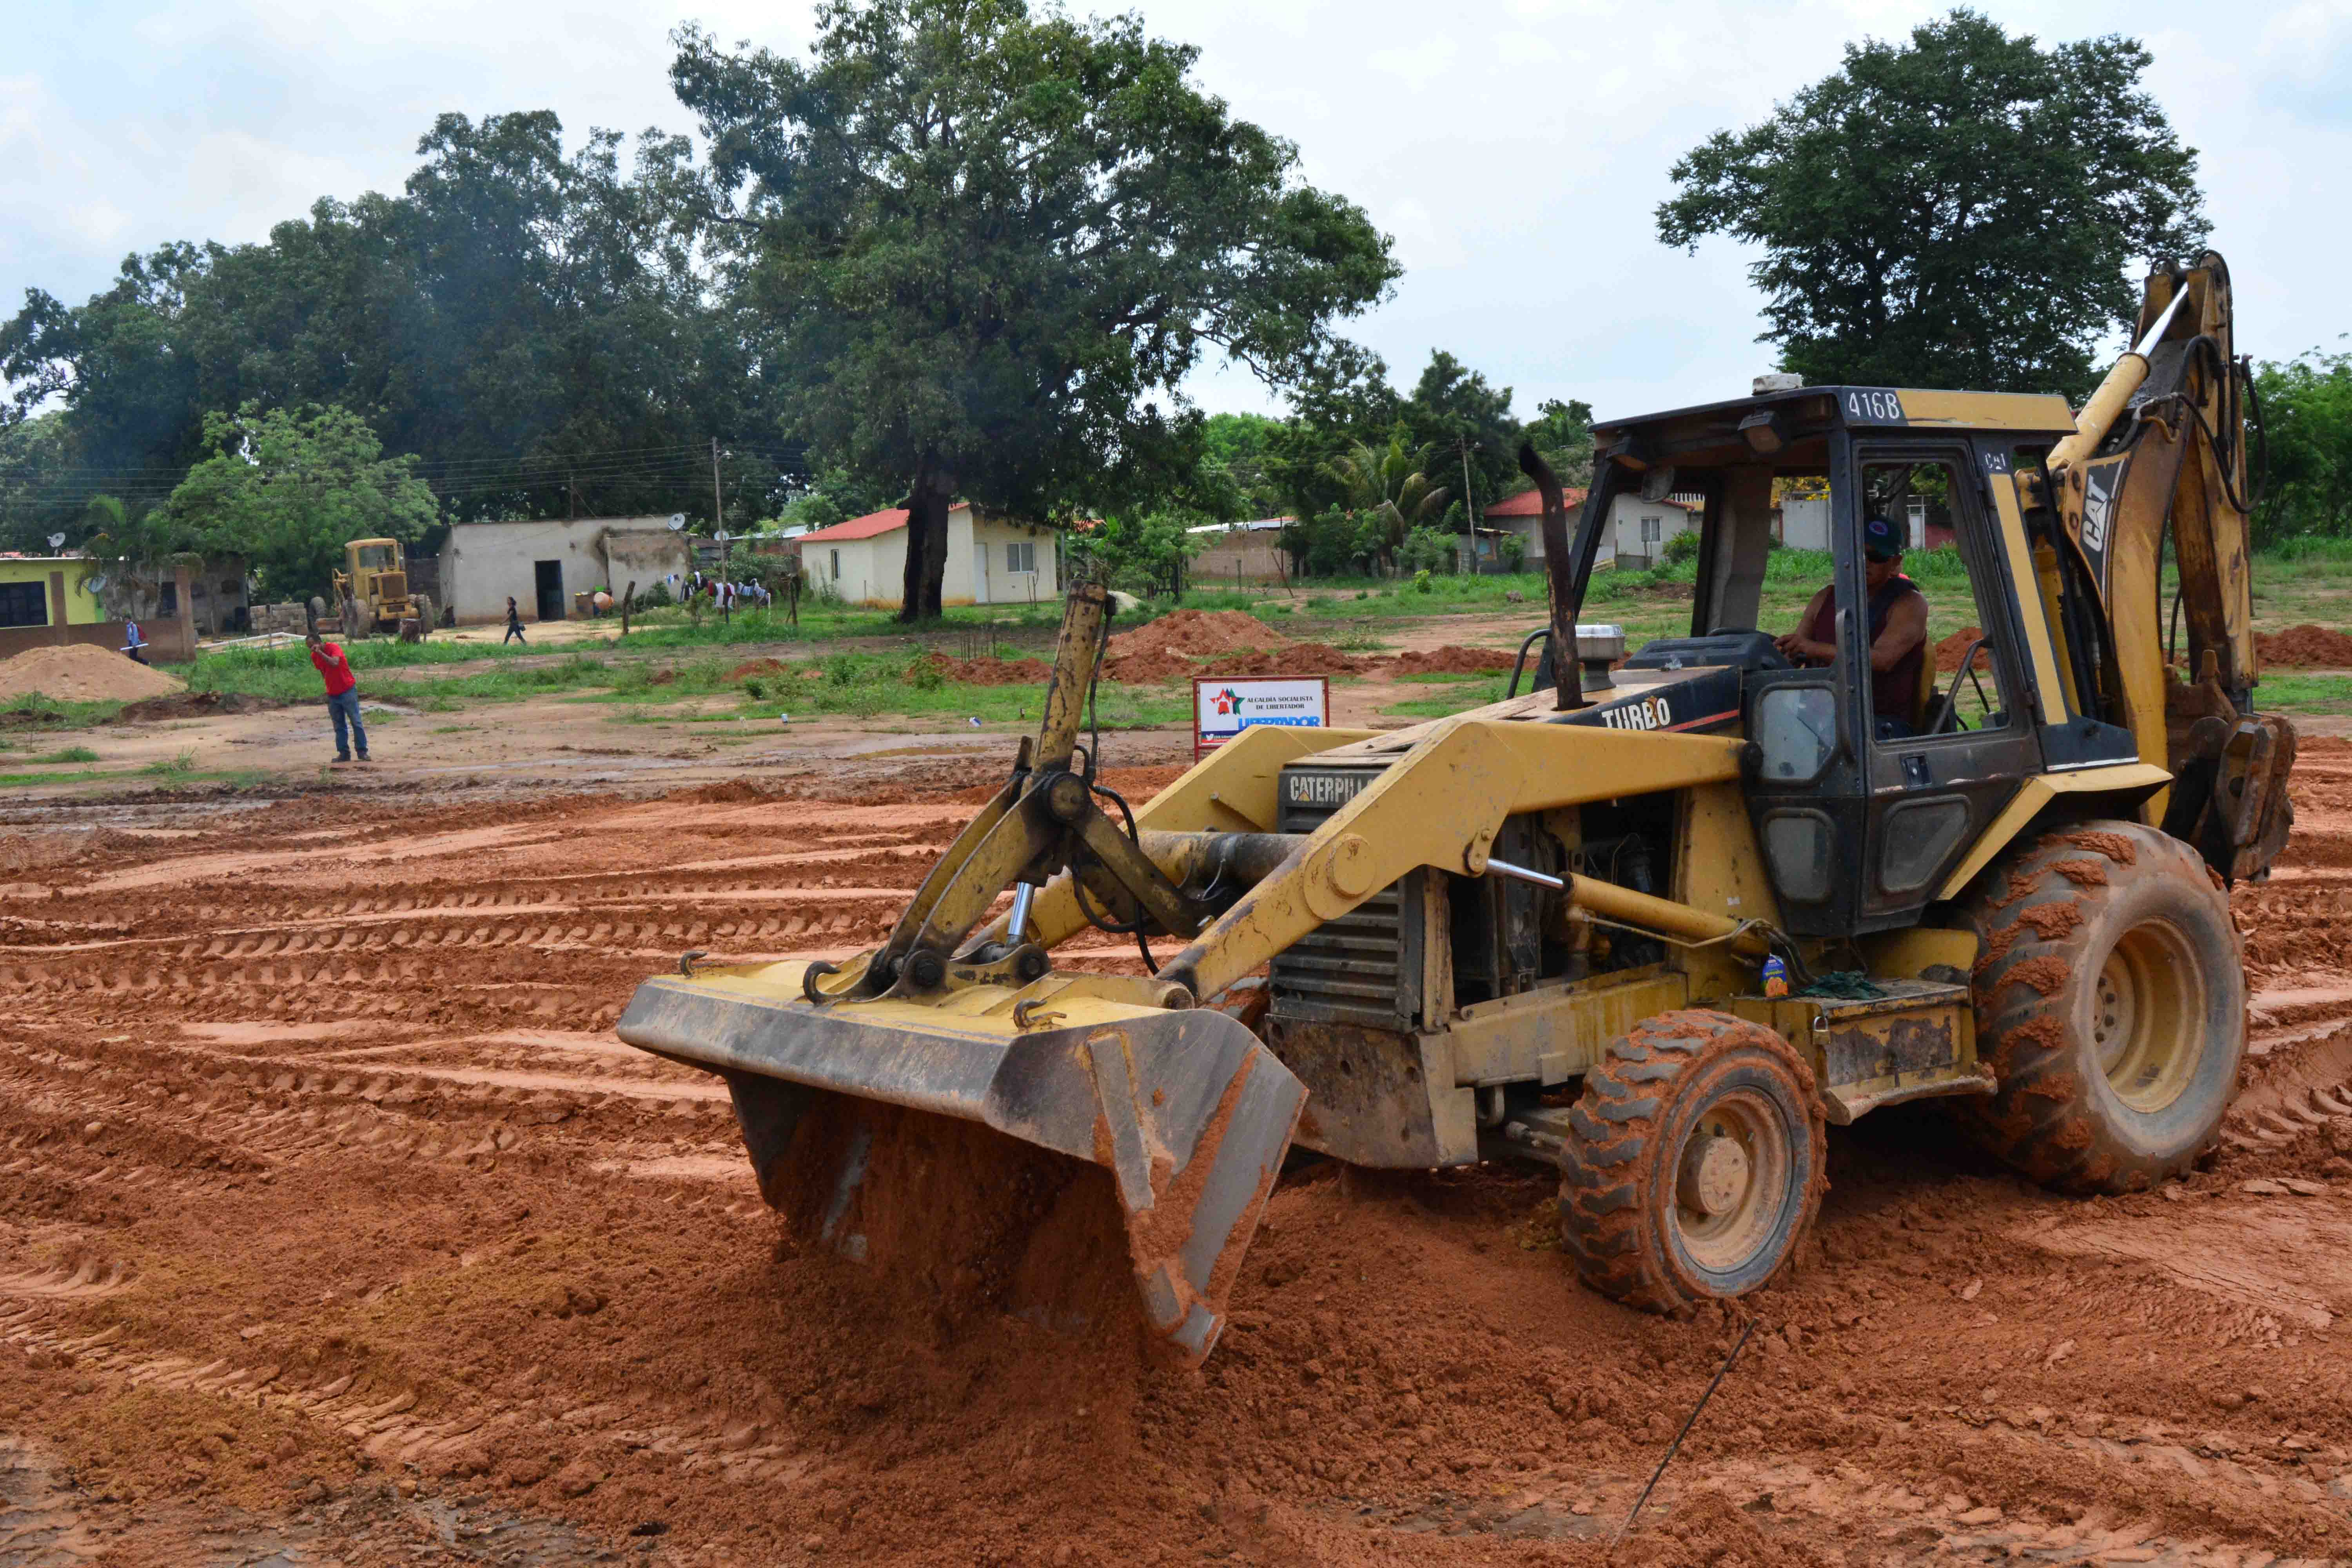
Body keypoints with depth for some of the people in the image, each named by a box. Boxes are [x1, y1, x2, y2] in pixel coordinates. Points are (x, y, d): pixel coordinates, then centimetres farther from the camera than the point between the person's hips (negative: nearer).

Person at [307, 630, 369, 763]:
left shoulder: (334, 648, -15)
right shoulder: (314, 656, 3)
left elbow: (335, 663, -35)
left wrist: (320, 652, -34)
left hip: (348, 691, -6)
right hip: (332, 695, 6)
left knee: (356, 722, -4)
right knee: (339, 726, 6)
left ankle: (363, 752, 0)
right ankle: (344, 753, 9)